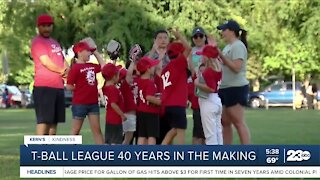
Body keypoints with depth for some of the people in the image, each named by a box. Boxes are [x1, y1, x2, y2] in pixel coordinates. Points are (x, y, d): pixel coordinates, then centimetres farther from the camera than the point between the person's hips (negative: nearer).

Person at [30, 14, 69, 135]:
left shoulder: (54, 42, 22)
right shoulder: (37, 42, -6)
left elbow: (63, 60, 23)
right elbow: (45, 61, -16)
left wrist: (67, 69, 0)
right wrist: (61, 71, -5)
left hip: (58, 86, 9)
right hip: (44, 87, -9)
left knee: (54, 120, 11)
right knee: (43, 120, -13)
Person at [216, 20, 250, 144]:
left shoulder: (238, 46, -11)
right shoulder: (228, 46, 18)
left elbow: (236, 67, -21)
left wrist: (221, 56, -19)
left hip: (236, 88, -10)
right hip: (226, 88, 10)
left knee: (239, 122, -11)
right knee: (225, 122, 10)